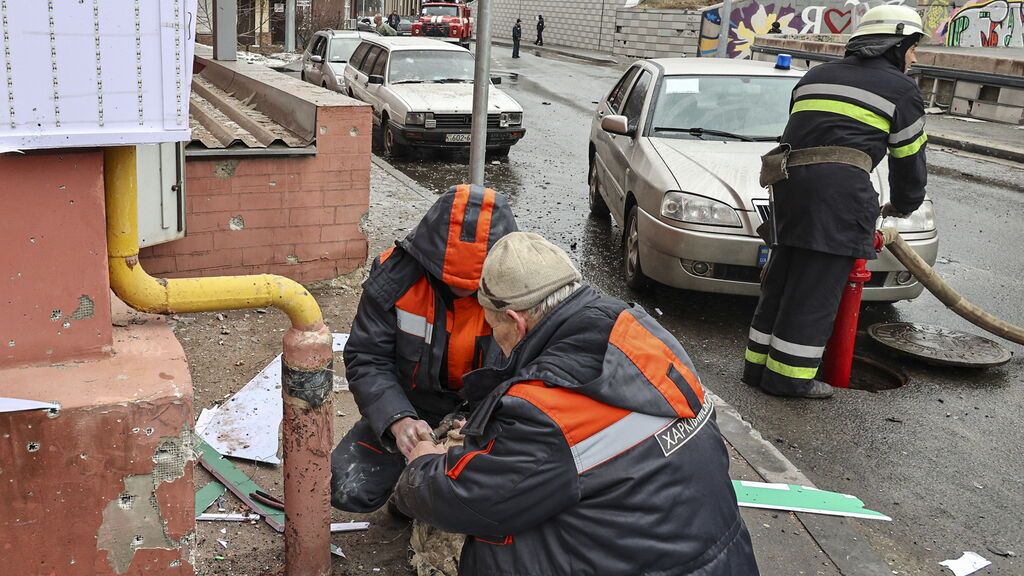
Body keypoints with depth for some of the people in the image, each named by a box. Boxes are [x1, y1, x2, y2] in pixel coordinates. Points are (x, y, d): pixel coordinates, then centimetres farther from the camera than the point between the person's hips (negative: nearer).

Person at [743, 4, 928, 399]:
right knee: (817, 288, -3)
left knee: (783, 278, 12)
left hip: (789, 178, 6)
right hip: (840, 186, -6)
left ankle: (759, 363, 15)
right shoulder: (900, 88, 10)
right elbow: (908, 157, 14)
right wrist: (903, 204, 29)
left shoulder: (815, 76, 26)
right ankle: (789, 375, 0)